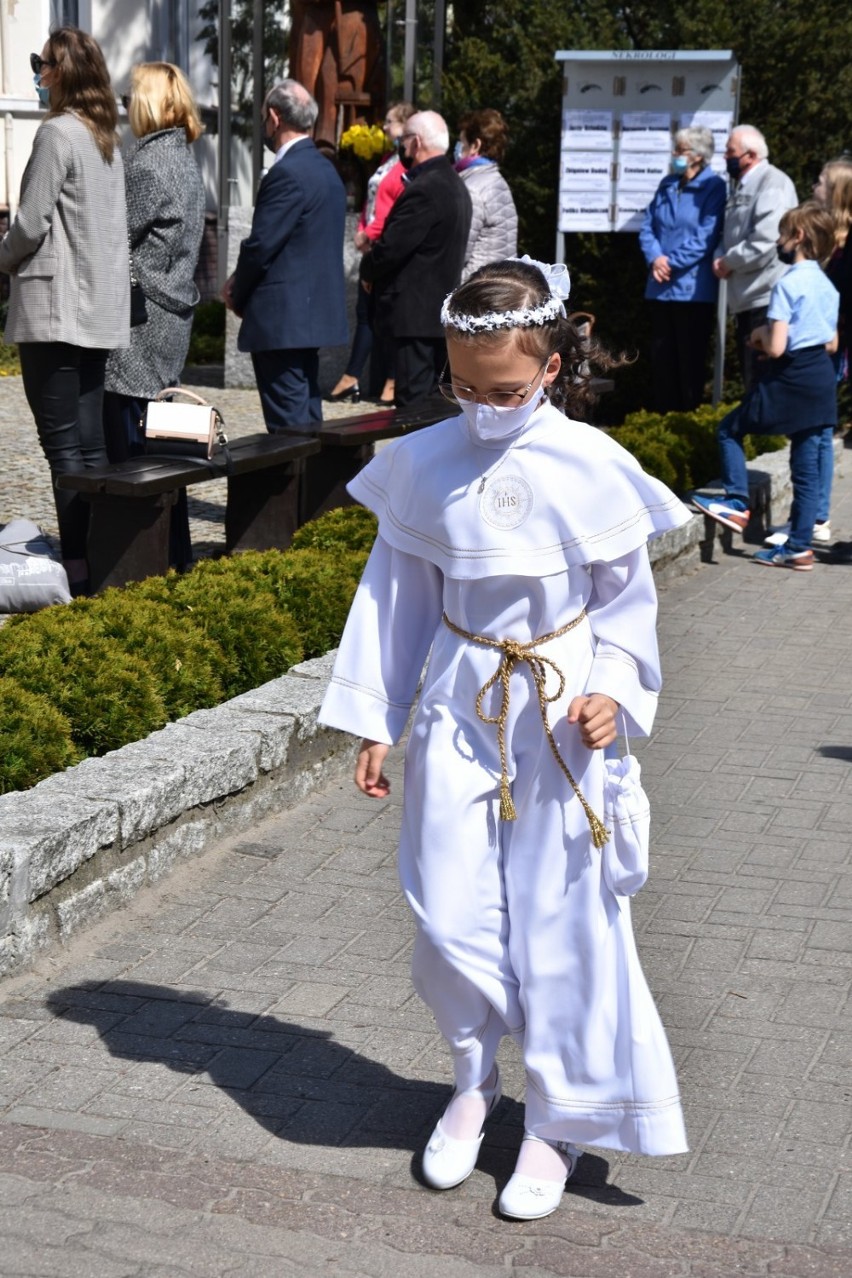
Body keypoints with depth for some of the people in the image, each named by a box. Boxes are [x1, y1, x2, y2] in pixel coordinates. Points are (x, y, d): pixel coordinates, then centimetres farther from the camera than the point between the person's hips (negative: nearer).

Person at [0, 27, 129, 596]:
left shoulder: (57, 133, -11)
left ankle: (78, 569, -6)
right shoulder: (108, 138, 13)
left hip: (56, 306, -8)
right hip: (100, 307, 8)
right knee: (90, 443, 9)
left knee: (63, 445, -6)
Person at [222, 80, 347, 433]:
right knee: (308, 421, 15)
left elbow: (261, 245, -17)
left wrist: (236, 294, 0)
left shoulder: (287, 173, -16)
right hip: (316, 311, 10)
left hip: (282, 317, -10)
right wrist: (241, 283, 11)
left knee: (287, 428, -7)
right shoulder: (325, 169, 15)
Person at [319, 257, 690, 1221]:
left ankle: (557, 1118, 21)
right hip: (456, 711, 2)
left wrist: (613, 690, -15)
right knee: (449, 917, 1)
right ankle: (473, 1083, 29)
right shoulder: (425, 465, -2)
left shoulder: (592, 468, -8)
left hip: (561, 716, -2)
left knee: (560, 920, 3)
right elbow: (397, 593, 6)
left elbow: (626, 599, 1)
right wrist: (374, 721, 7)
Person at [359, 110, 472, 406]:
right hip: (442, 310, 10)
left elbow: (391, 248, -20)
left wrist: (367, 268, 1)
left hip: (415, 312, -10)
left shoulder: (424, 190, -17)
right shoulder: (455, 185, 16)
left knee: (413, 403, -9)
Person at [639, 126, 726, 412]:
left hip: (693, 288, -6)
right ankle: (662, 413, 18)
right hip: (660, 286, 6)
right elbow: (647, 226, 10)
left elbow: (707, 236, -14)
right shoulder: (667, 185, 13)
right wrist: (655, 258, -8)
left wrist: (672, 263, -15)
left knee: (690, 357, 0)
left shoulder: (713, 188, -7)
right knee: (661, 356, 10)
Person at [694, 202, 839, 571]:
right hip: (822, 379, 8)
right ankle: (799, 547, 10)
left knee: (729, 429, 10)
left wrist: (763, 333, 1)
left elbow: (776, 348, -21)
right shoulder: (827, 286, 10)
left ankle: (737, 504, 5)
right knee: (806, 466, 8)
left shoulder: (788, 284, -15)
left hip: (791, 380, -8)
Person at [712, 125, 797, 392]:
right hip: (746, 298, 10)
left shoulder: (772, 182, -13)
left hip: (767, 297, -10)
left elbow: (766, 241, -24)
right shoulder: (741, 185, 17)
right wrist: (721, 259, 2)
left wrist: (728, 262, -11)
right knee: (752, 378, 16)